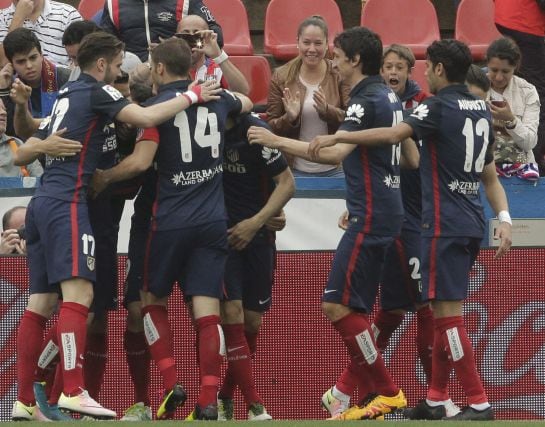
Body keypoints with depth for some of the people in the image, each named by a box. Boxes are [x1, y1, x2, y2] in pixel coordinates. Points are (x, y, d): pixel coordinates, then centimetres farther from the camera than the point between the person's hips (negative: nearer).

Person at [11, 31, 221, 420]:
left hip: (42, 203, 9)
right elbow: (147, 117, -16)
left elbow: (21, 156, 25)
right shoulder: (96, 92, -1)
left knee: (41, 302, 7)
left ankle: (24, 402, 4)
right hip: (67, 202, -9)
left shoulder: (66, 96, 24)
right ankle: (74, 392, -29)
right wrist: (193, 96, -4)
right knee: (78, 295, -17)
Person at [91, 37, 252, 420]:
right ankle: (209, 400, -10)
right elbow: (247, 104, 32)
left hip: (172, 220, -3)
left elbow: (141, 162, -16)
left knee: (153, 300, 15)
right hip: (213, 222, 4)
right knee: (207, 309, -1)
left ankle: (171, 383, 1)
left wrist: (104, 177, -1)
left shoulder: (159, 105, -8)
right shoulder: (216, 99, 8)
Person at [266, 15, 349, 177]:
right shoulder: (281, 77, 1)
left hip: (334, 170, -1)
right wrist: (289, 118, -18)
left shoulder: (340, 75, -1)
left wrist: (327, 110, -24)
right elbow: (270, 126, 3)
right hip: (296, 171, 1)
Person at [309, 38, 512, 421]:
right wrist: (503, 217, 14)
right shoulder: (481, 110, 15)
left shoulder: (440, 107, -11)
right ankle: (436, 400, 17)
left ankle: (479, 404, -11)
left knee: (448, 313, -8)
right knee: (444, 312, 14)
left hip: (445, 226, -8)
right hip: (472, 225, 8)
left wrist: (336, 138, -22)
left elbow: (392, 135, -25)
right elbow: (490, 175, 16)